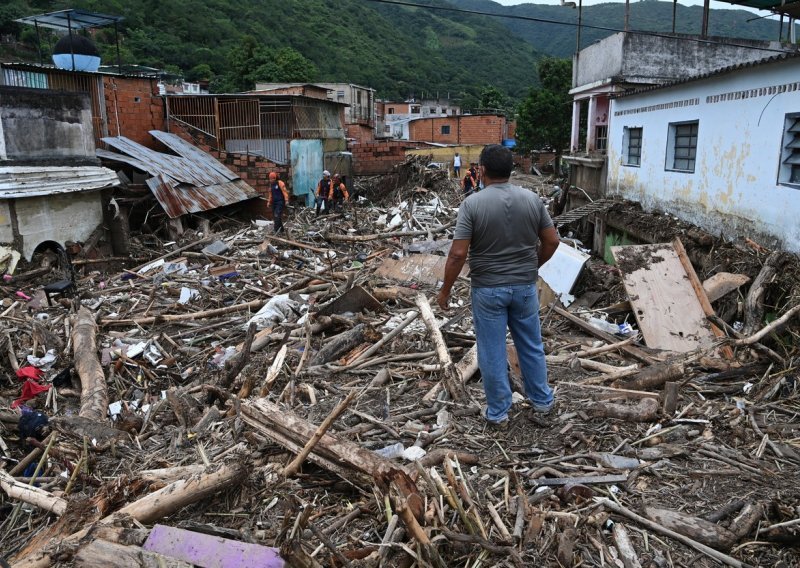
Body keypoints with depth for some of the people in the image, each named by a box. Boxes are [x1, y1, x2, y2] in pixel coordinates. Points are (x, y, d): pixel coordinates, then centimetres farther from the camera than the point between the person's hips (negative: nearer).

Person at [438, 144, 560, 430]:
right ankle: (542, 405, 28)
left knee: (492, 353, 8)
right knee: (532, 347, 17)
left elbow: (458, 254, -17)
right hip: (525, 286, 3)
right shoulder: (532, 199, -3)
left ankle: (498, 413, 20)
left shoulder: (472, 203, -14)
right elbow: (552, 241, 3)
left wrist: (445, 290, -5)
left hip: (488, 289, -3)